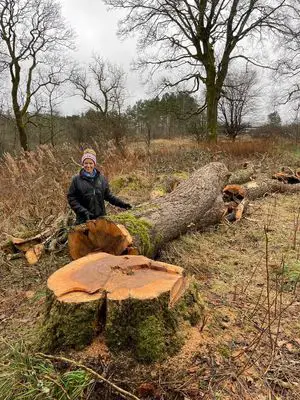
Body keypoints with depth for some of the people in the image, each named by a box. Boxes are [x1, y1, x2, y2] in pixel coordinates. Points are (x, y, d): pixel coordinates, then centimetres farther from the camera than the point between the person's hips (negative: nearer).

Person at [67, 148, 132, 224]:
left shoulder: (101, 178, 6)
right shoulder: (76, 180, -2)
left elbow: (108, 195, 12)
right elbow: (71, 198, -4)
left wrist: (121, 203, 1)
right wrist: (82, 211, -16)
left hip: (100, 217, 3)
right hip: (84, 219, -2)